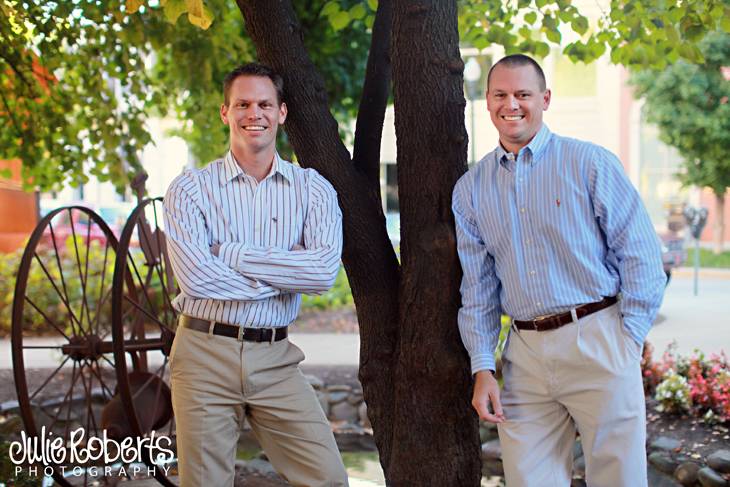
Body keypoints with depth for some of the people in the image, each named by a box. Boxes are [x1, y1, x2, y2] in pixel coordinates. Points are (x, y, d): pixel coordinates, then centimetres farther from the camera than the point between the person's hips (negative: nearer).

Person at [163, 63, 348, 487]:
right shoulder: (190, 189, -1)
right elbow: (197, 276, -16)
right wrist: (287, 275, -11)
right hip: (206, 353, -1)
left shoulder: (313, 189, 5)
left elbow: (325, 271, -13)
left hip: (275, 357, 2)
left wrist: (228, 253, -14)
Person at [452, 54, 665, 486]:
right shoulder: (471, 189, 11)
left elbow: (642, 258, -2)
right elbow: (477, 287, 12)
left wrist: (627, 340, -7)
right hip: (525, 354, 3)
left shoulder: (591, 163, -1)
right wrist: (483, 369, 5)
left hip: (598, 342, -3)